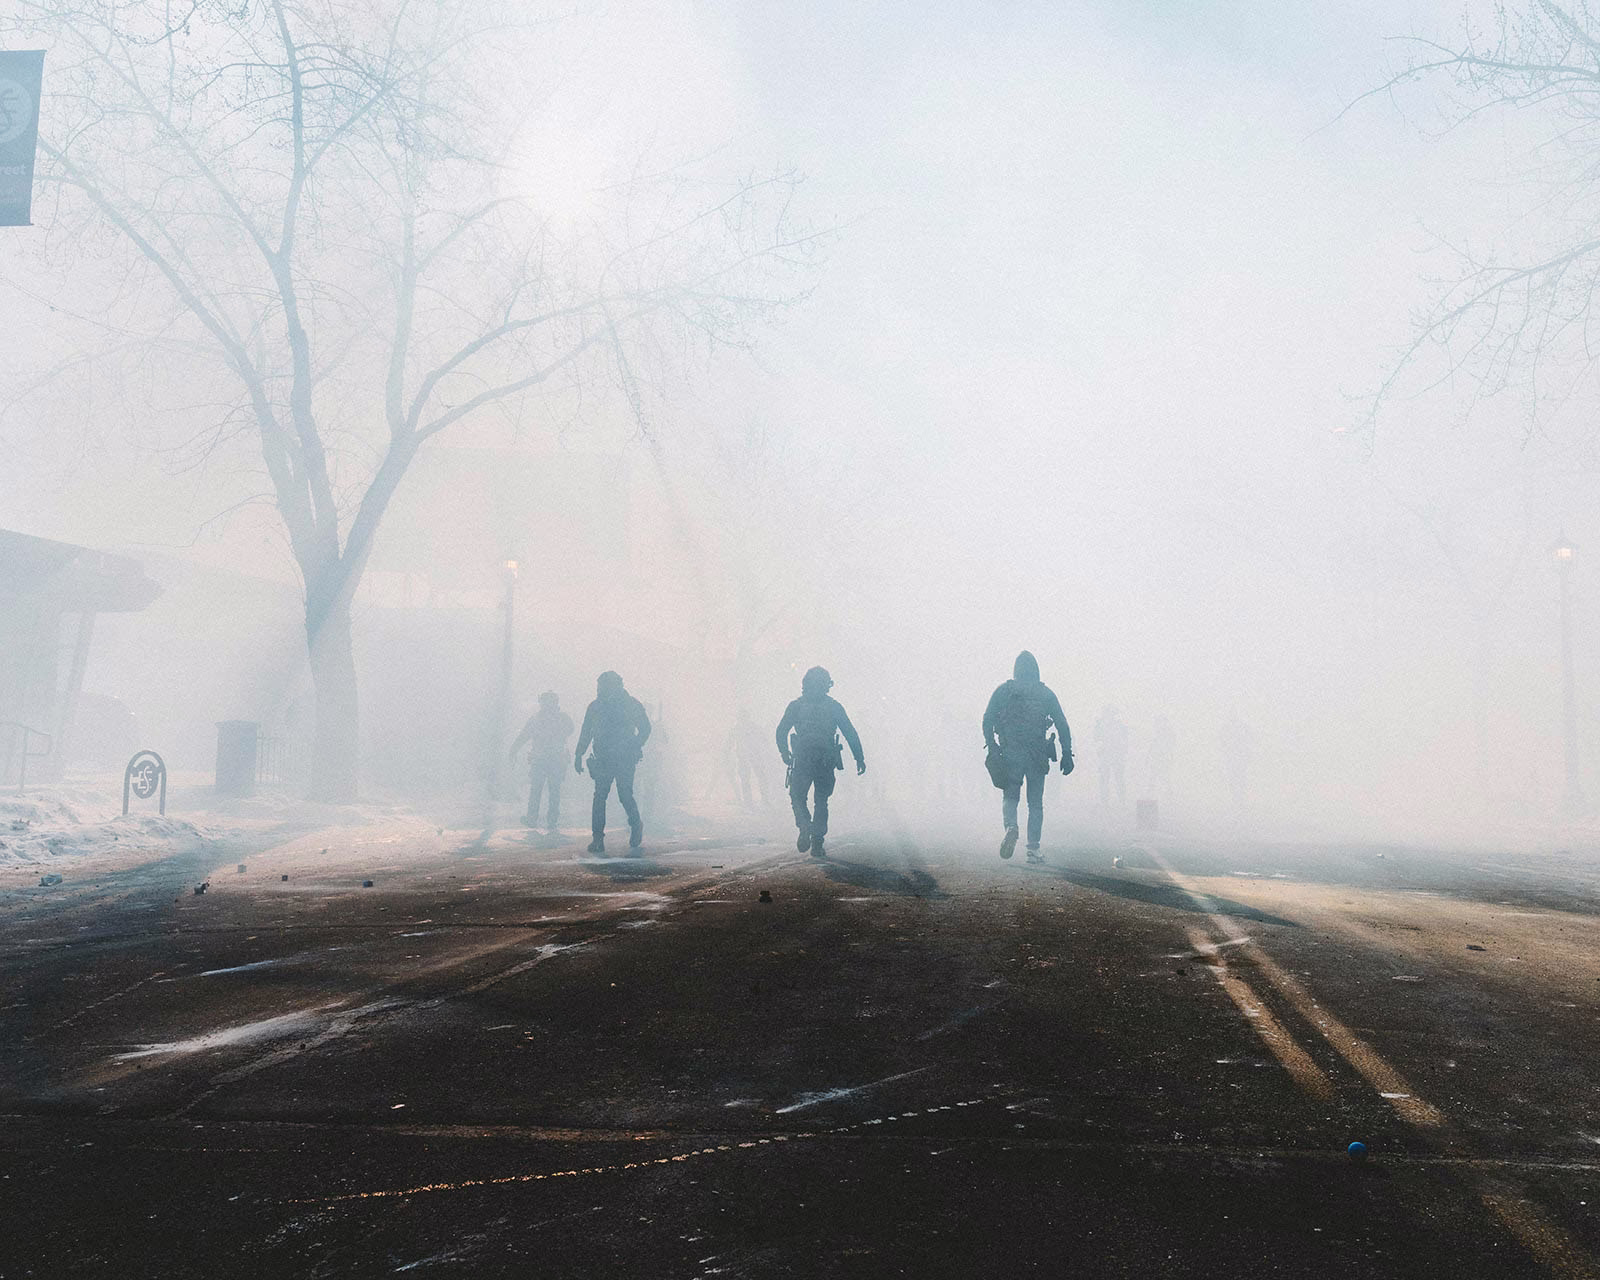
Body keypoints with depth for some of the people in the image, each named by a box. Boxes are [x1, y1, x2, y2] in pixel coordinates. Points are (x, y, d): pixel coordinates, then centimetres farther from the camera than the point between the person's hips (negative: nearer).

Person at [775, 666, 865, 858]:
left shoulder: (796, 705, 4)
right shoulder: (834, 707, 5)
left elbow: (781, 731, -2)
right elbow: (851, 733, 3)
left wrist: (784, 752, 8)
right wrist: (859, 759, 5)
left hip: (801, 761, -1)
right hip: (826, 762, 1)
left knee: (797, 797, 13)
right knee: (821, 802, 12)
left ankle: (805, 828, -14)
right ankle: (817, 844, 8)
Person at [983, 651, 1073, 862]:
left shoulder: (1003, 691, 5)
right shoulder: (1045, 693, 7)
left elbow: (987, 720, -2)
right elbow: (1062, 724, 4)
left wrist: (992, 749, 1)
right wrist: (1067, 754, 6)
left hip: (1010, 753, 0)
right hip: (1038, 756, 0)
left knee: (1010, 796, 12)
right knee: (1036, 803, 8)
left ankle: (1011, 826, -19)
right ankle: (1033, 849, 3)